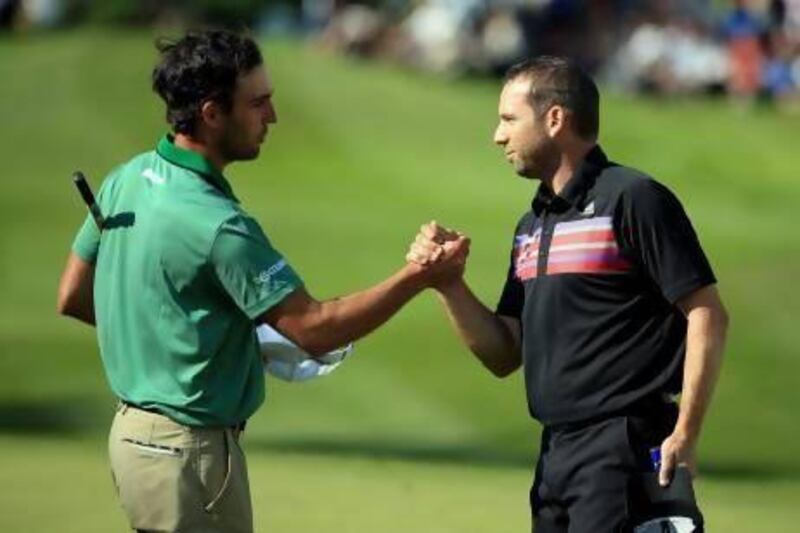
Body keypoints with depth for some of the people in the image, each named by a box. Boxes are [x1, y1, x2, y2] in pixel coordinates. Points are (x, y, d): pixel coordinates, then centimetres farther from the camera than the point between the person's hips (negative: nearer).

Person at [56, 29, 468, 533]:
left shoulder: (127, 179, 3)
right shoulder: (217, 225, -23)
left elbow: (73, 298, 13)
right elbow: (314, 329, -20)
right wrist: (419, 277, -17)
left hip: (133, 430, 9)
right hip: (191, 450, -9)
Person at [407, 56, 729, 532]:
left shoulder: (632, 199, -7)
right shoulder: (532, 226, 18)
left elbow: (707, 315, -11)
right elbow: (504, 356, 18)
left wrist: (686, 435, -17)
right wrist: (449, 285, 3)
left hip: (623, 450, -8)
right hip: (557, 453, 9)